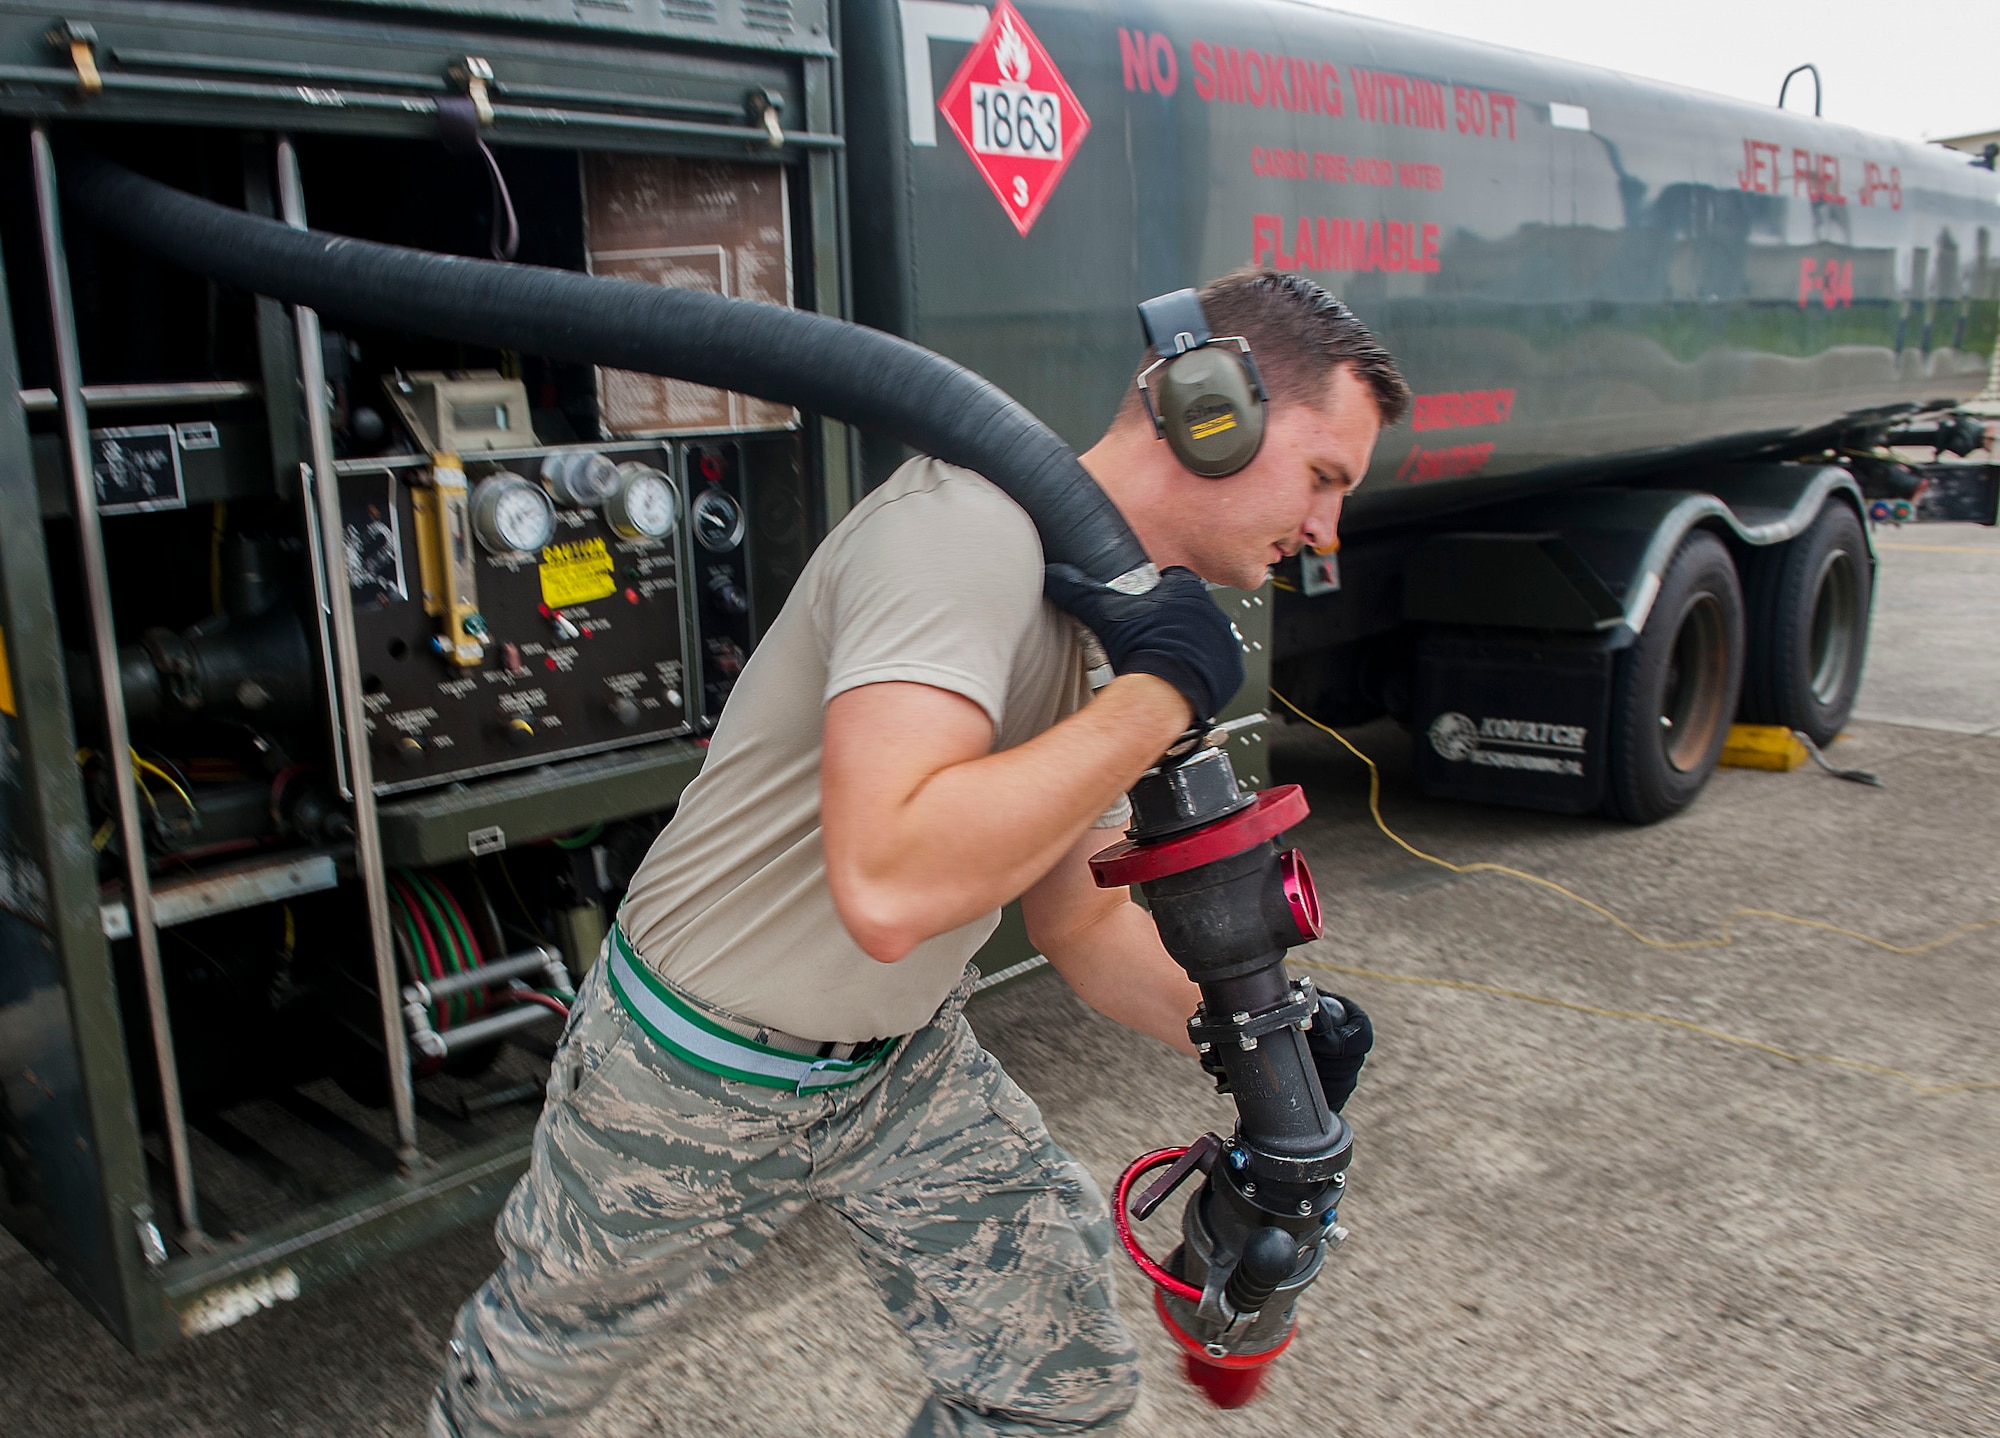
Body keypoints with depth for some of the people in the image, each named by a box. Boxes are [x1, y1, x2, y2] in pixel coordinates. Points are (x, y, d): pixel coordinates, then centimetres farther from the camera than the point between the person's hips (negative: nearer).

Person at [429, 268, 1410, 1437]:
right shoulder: (972, 524, -29)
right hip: (698, 1078, -6)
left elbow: (1082, 920, 8)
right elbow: (889, 887, -43)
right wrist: (1164, 692, -35)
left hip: (903, 1062, 7)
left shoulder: (1122, 617, -1)